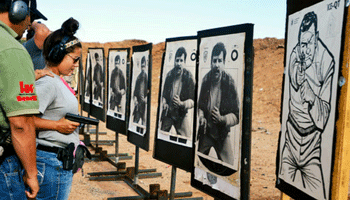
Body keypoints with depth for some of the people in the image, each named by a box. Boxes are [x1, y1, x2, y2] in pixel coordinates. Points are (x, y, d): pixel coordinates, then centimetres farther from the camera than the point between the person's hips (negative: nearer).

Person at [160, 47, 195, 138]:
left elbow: (192, 100, -10)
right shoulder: (169, 75, 0)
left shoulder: (189, 77, -11)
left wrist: (181, 103, -27)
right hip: (168, 113, 3)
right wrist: (164, 103, -5)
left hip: (181, 115, -3)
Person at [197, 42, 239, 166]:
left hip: (222, 133, -3)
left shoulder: (229, 83, -15)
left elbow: (236, 116, -11)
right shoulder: (205, 80, -5)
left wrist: (222, 119, -27)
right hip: (206, 131, 3)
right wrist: (201, 116, -9)